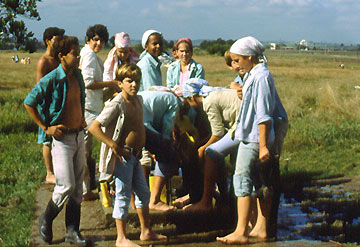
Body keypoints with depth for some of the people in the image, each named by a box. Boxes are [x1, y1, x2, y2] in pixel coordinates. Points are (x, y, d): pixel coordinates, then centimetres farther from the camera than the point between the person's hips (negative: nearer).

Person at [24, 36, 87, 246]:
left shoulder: (78, 76, 7)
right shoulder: (51, 80, -15)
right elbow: (29, 103, -10)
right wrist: (46, 127, -10)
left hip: (79, 136, 7)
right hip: (62, 137, -7)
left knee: (77, 187, 9)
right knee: (66, 186, -8)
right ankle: (46, 220, 17)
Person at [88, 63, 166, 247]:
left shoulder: (138, 100, 8)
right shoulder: (117, 104, -18)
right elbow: (93, 127, -24)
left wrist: (141, 145, 12)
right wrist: (115, 146, -24)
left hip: (135, 154, 9)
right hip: (123, 155, -9)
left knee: (143, 193, 17)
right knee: (123, 195, -2)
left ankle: (146, 231, 30)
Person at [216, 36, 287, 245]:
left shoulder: (260, 77, -16)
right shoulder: (254, 75, 14)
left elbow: (263, 115, -20)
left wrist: (263, 146, -21)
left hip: (254, 138, -10)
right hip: (251, 136, 10)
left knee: (242, 179, -10)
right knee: (259, 182, 12)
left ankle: (241, 232, -9)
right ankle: (261, 228, 18)